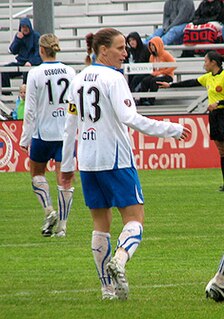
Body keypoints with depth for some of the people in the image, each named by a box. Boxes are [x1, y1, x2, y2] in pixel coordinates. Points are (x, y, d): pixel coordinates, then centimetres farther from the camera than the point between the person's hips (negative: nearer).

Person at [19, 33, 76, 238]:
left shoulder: (35, 74, -9)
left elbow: (30, 110, -8)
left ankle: (49, 211, -2)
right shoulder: (70, 72, 1)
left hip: (43, 131, -3)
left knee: (37, 172, 17)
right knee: (64, 177, 5)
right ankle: (62, 224, 4)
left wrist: (25, 138, -2)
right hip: (66, 132, 3)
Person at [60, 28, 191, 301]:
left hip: (87, 160, 7)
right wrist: (171, 130, -15)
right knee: (135, 218, -4)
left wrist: (66, 165, 21)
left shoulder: (78, 80, 11)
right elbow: (129, 118, -20)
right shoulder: (113, 78, -11)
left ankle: (107, 287, 11)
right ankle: (119, 260, -32)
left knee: (100, 224, 12)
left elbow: (71, 124, 15)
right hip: (115, 158, -7)